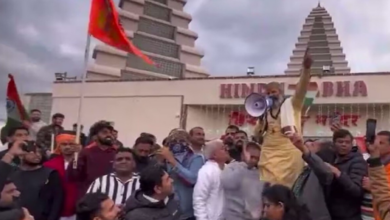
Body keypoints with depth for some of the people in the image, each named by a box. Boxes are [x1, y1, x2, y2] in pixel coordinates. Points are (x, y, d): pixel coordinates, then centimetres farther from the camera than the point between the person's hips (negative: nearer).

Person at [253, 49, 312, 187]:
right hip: (269, 155, 4)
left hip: (289, 154, -4)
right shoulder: (266, 111, 18)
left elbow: (301, 89, -14)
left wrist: (306, 68, -30)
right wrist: (261, 118, -2)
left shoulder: (291, 104, 4)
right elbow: (257, 134, 14)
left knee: (286, 187, 1)